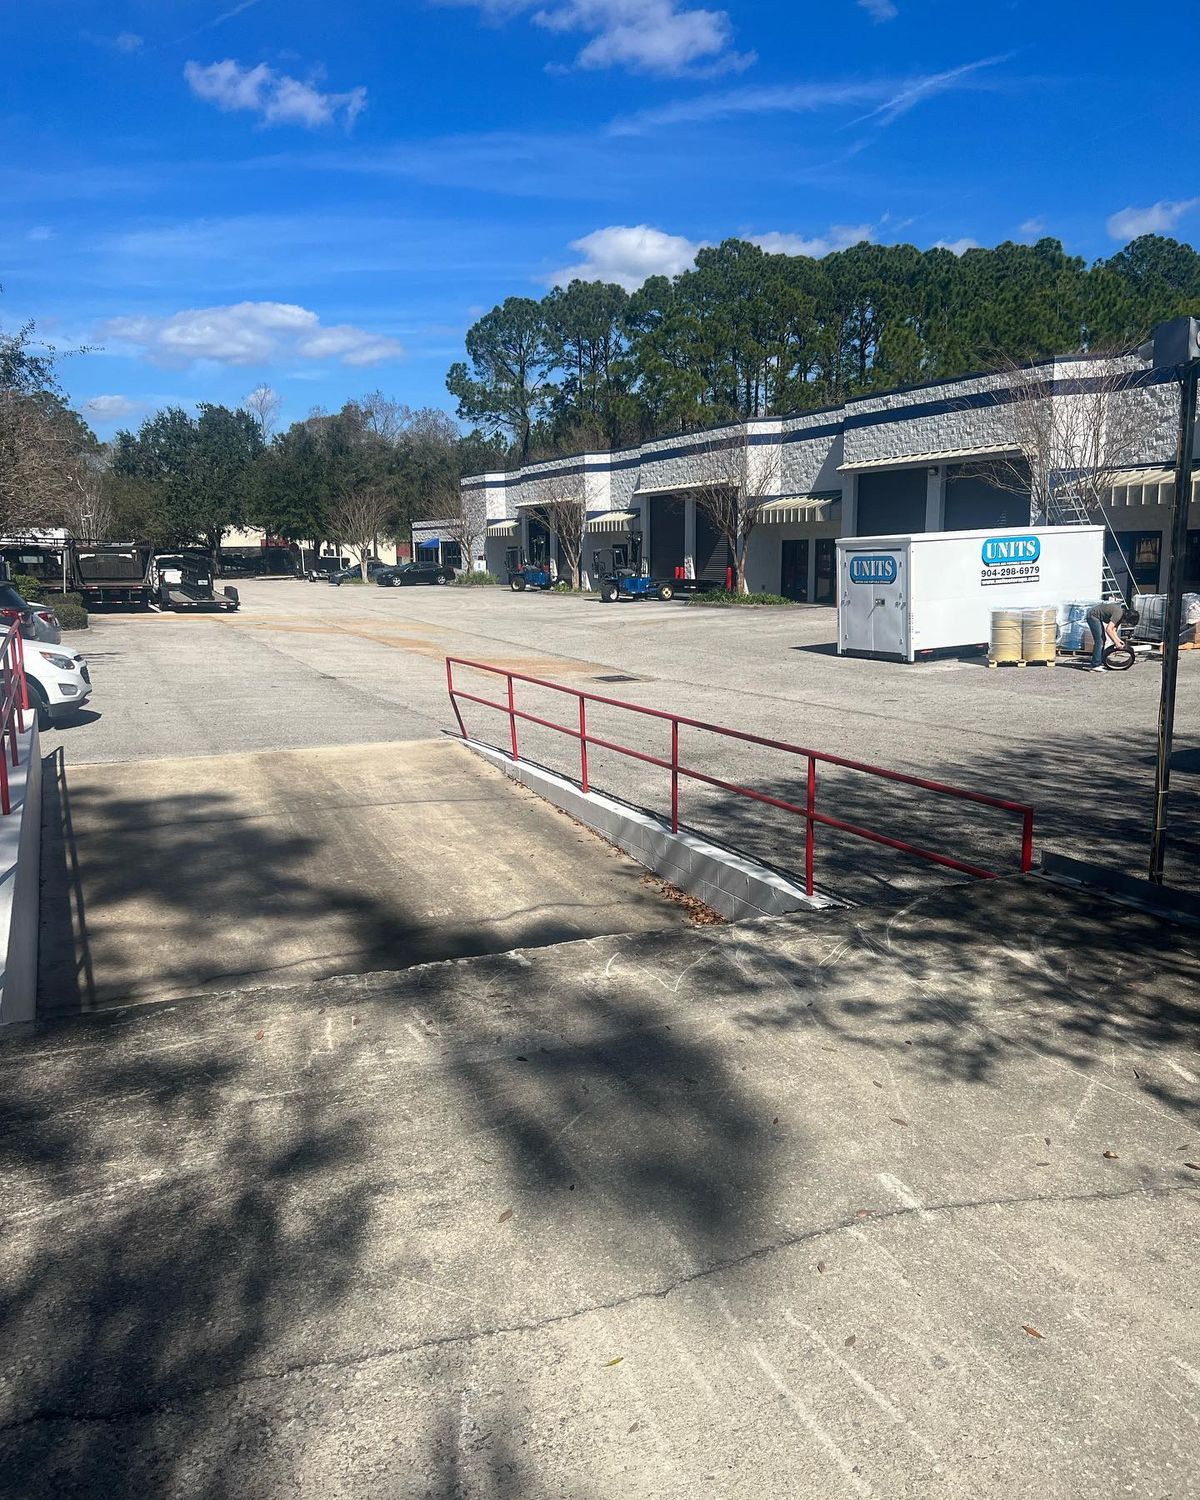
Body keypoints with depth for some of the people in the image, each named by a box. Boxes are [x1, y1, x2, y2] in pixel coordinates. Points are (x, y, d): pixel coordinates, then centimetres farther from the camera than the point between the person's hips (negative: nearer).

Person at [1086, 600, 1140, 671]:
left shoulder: (1122, 614, 4)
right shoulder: (1118, 613, -25)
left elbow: (1113, 629, 11)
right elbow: (1108, 629, -29)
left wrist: (1118, 640, -2)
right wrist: (1116, 642, -22)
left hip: (1096, 617, 11)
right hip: (1093, 616, -11)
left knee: (1103, 640, 14)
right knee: (1099, 642, -13)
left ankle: (1100, 663, 19)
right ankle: (1095, 666, -13)